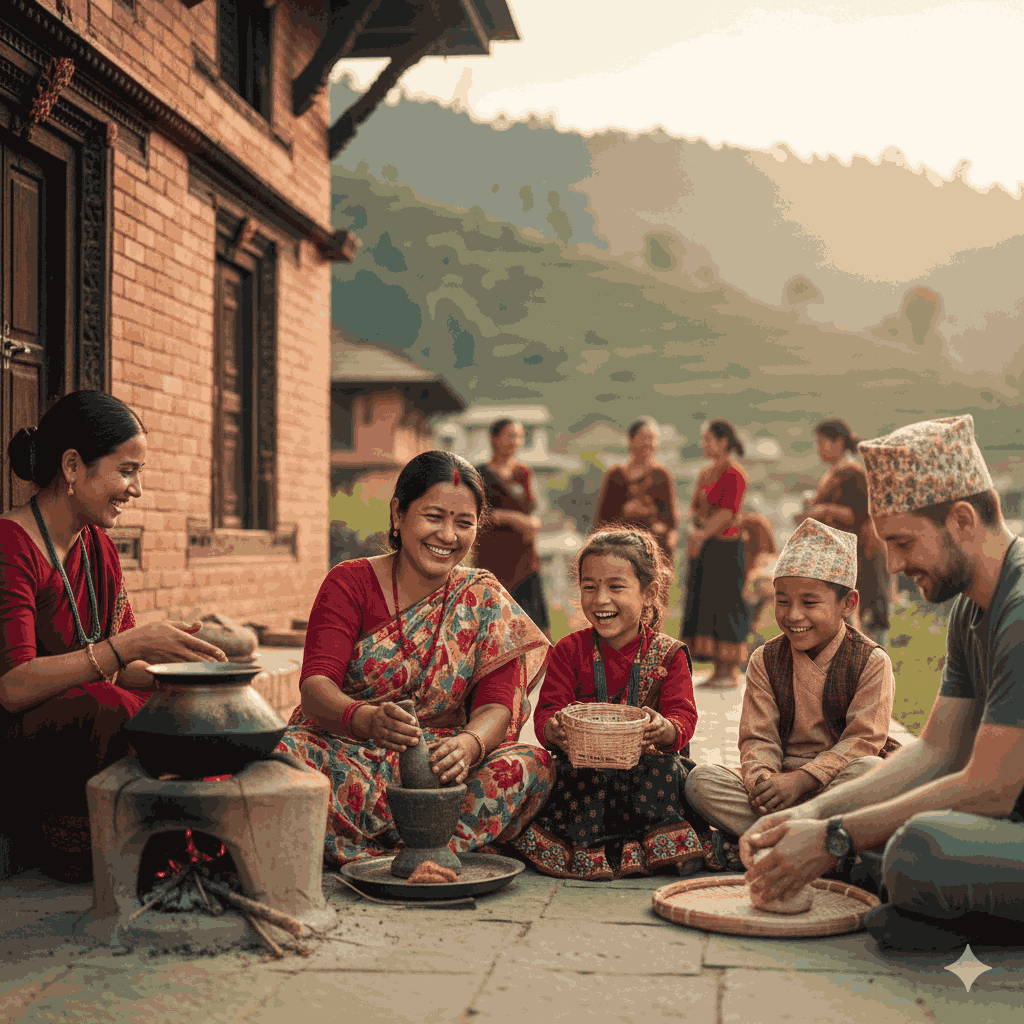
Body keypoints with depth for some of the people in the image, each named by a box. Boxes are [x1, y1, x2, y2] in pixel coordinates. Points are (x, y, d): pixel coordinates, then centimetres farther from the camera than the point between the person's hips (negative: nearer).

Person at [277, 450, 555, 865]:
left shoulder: (485, 600, 4)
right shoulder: (350, 583, 0)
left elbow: (495, 706, -7)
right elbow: (315, 684, -14)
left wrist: (468, 745, -32)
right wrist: (368, 719, -38)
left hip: (436, 761, 1)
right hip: (343, 750, -1)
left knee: (532, 765, -26)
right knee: (283, 756, -33)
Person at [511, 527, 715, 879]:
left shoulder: (668, 654, 3)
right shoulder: (569, 651, 6)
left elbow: (683, 717, -6)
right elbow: (547, 712, -1)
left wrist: (664, 730, -32)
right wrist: (553, 730, -27)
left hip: (646, 764, 0)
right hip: (583, 767, 0)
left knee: (662, 772, -32)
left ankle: (665, 843, -17)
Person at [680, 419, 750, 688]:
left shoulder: (734, 474, -11)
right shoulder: (706, 473, 15)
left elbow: (727, 513, -19)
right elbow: (694, 507, 10)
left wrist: (703, 535, -19)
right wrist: (693, 529, -9)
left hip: (725, 547, -8)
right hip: (702, 548, 8)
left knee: (725, 605, -4)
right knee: (704, 605, 8)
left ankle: (732, 672, 3)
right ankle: (719, 671, 14)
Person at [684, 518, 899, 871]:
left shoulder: (871, 661, -5)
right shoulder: (765, 660, 6)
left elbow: (863, 739, -14)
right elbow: (757, 737, 0)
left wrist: (800, 779, -25)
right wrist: (760, 780, -24)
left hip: (839, 777, -2)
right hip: (780, 778, 3)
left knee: (869, 770, -36)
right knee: (701, 779, -20)